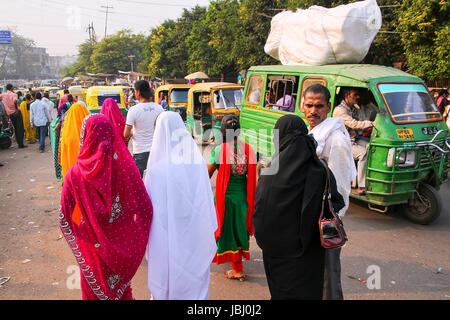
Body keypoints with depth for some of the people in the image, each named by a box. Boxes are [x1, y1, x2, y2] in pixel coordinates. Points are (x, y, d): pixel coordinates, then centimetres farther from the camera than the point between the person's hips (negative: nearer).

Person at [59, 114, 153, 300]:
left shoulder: (75, 175, -22)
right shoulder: (124, 166, -20)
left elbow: (64, 218, -14)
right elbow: (144, 207, -17)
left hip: (94, 246, -1)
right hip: (121, 242, 1)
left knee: (95, 288, 24)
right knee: (121, 286, 27)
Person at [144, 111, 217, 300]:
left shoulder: (156, 169, -20)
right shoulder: (197, 161, -10)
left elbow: (149, 207, -11)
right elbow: (208, 198, -2)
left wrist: (145, 235, 5)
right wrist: (209, 229, 11)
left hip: (167, 237, -3)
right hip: (196, 233, 3)